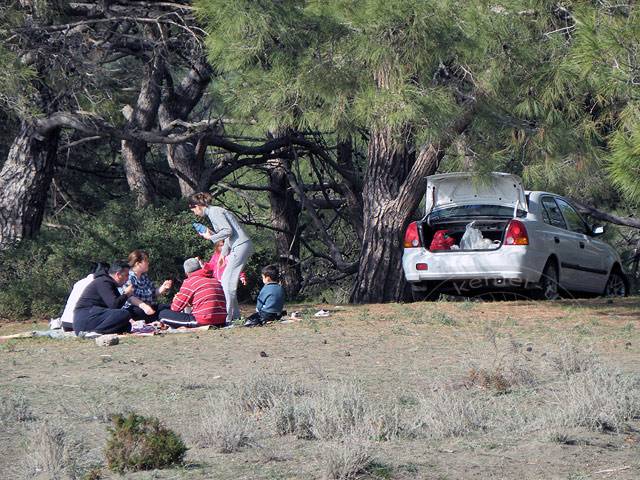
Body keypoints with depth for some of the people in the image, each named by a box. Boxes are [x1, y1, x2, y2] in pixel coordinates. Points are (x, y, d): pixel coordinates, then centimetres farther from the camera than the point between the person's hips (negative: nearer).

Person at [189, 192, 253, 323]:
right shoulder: (214, 211, 20)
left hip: (241, 246, -10)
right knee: (226, 280, 10)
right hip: (241, 246, 10)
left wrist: (211, 237, -9)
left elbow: (228, 231, -20)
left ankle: (228, 316, -12)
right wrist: (223, 253, 22)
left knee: (228, 281, -10)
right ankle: (235, 315, 10)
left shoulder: (214, 212, -10)